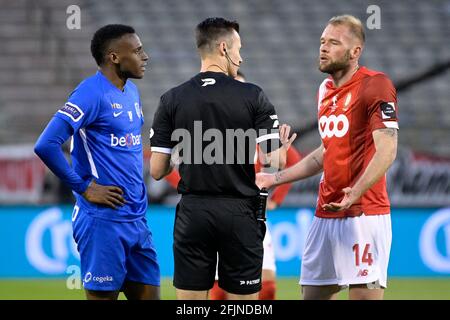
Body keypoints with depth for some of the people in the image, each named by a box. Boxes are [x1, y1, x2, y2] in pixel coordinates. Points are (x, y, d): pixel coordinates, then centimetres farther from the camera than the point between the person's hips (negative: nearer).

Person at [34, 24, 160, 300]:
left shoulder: (131, 92, 13)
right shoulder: (92, 94, -14)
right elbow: (46, 145, -21)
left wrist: (138, 189, 14)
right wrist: (84, 189, -16)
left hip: (137, 219, 8)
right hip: (104, 221, -8)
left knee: (148, 294, 7)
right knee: (103, 295, -4)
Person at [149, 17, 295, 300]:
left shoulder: (172, 100, 0)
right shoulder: (253, 97, -5)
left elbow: (157, 170, 0)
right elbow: (275, 161, -8)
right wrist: (282, 147, 15)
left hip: (193, 213, 1)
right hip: (240, 213, -1)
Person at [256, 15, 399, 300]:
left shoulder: (375, 85, -10)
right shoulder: (326, 89, 17)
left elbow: (387, 150, -20)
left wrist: (356, 191, -33)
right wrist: (274, 179, 26)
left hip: (363, 215, -8)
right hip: (325, 214, 8)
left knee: (365, 293, -11)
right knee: (312, 293, 7)